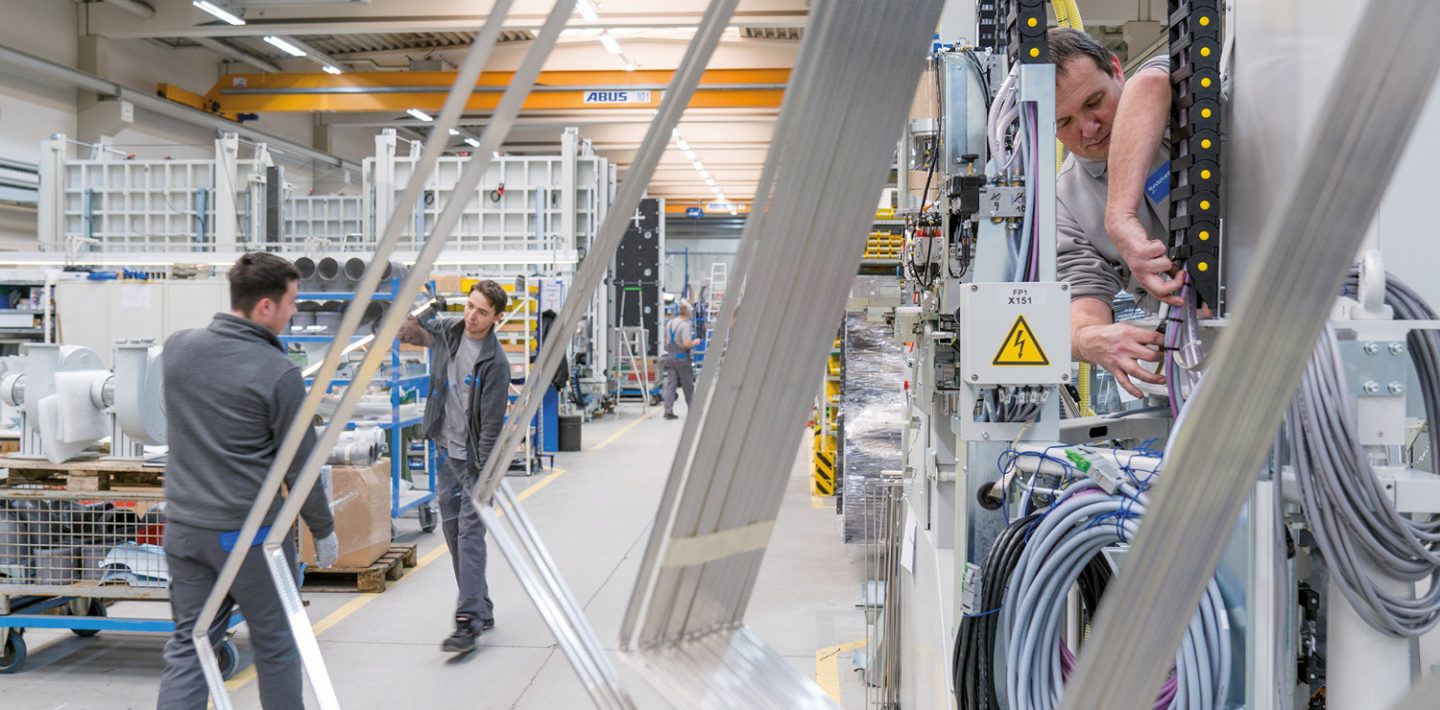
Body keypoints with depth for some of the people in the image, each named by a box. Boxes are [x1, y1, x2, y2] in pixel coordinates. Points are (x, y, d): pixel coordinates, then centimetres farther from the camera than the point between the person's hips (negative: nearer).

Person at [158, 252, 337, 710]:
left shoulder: (176, 348, 1)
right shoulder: (278, 373, -16)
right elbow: (300, 466, -9)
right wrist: (323, 530, 3)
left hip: (183, 527, 5)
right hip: (249, 534, -5)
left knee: (188, 645, 13)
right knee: (275, 645, 11)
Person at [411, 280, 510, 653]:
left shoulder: (495, 362, -19)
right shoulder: (448, 330, 0)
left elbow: (491, 423, -19)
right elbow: (422, 321, 24)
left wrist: (484, 475, -20)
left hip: (475, 457, -7)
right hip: (448, 450, 7)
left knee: (470, 534, -11)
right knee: (452, 528, 11)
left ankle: (469, 620, -10)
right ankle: (481, 609, 21)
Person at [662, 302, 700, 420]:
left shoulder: (669, 323, 9)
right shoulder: (685, 325, -16)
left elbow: (666, 341, 17)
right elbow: (687, 344, -22)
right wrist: (695, 342, -5)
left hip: (670, 356, 6)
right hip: (682, 358, -6)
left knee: (670, 384, 3)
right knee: (688, 385, 7)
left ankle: (668, 411, -4)